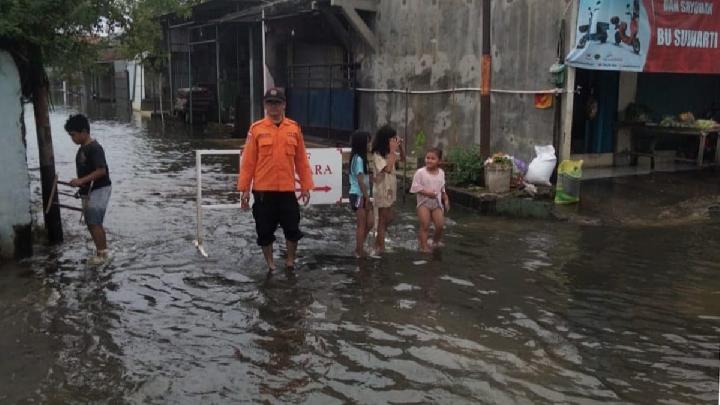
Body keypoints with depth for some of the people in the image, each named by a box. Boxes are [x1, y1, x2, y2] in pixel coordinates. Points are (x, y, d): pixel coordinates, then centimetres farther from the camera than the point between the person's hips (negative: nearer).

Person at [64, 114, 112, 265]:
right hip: (88, 191, 10)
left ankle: (101, 253, -3)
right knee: (93, 223, 12)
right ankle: (102, 251, 20)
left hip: (99, 190, -10)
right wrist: (81, 187, 24)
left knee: (94, 223, -10)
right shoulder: (82, 148, 12)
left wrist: (81, 181, -28)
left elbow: (101, 170, -25)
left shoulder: (94, 148, -18)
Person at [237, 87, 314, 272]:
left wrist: (305, 186, 5)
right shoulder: (256, 129, -2)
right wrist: (244, 189, -3)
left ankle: (290, 262, 27)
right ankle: (270, 265, 25)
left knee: (292, 228, 7)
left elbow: (301, 160, 6)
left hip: (287, 190, 1)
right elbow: (248, 161, -1)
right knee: (265, 230, 8)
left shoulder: (294, 128, 3)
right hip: (263, 190, -1)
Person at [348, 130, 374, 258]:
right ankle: (360, 252, 8)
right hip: (359, 195, -9)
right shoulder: (358, 159, -16)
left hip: (362, 195, 9)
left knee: (370, 222, 10)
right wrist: (367, 198, -17)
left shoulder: (359, 158, 13)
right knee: (362, 225, -1)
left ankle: (359, 249, 19)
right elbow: (360, 181, -19)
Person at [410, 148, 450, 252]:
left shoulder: (441, 173, 6)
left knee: (440, 225, -3)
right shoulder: (420, 172, -10)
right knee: (425, 225, -7)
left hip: (437, 203, 4)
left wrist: (446, 199, 13)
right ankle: (424, 245, 1)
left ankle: (436, 240, 24)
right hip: (424, 202, -4)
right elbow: (415, 187, -12)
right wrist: (426, 192, -22)